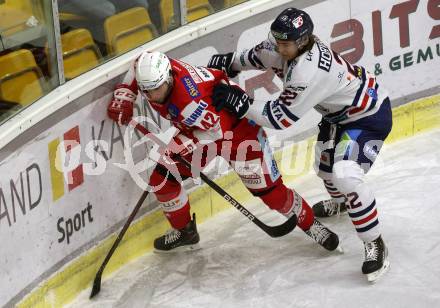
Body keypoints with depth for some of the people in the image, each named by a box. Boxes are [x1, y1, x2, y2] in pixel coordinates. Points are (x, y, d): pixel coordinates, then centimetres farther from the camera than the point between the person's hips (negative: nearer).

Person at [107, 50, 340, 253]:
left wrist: (187, 146, -30)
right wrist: (122, 98, -7)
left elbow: (218, 127, -30)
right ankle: (185, 232, 19)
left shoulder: (190, 98, -40)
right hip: (196, 131, 7)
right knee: (162, 180, -3)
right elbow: (135, 71, 5)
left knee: (268, 189, -5)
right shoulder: (150, 74, -20)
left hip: (237, 124, -7)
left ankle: (309, 223, 19)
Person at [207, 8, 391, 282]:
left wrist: (240, 102, -27)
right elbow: (261, 55, 12)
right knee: (325, 157, 28)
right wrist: (229, 62, 5)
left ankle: (375, 245, -11)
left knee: (346, 175, -25)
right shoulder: (287, 45, -12)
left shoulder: (307, 73, -37)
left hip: (369, 116, -10)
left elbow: (281, 118, -30)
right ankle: (339, 202, 61)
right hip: (341, 109, 11)